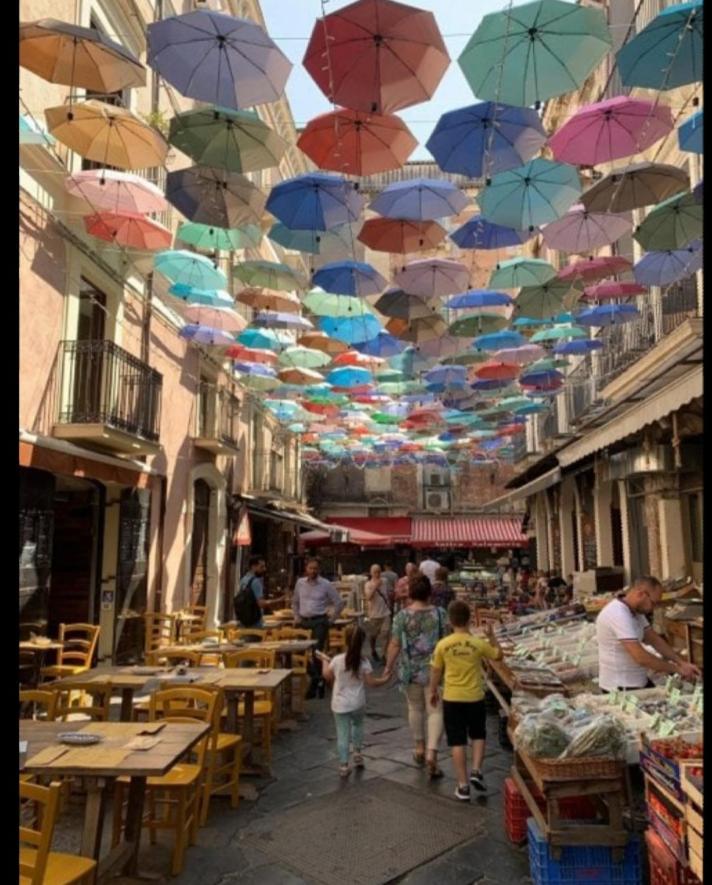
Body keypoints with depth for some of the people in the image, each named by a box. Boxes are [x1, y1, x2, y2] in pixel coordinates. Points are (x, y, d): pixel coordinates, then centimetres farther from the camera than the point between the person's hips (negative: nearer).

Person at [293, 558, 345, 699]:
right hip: (304, 621, 4)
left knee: (317, 653, -5)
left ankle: (316, 683, 4)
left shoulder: (326, 584, -6)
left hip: (319, 621, -4)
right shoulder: (300, 583, 5)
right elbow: (295, 602, 20)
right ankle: (316, 680, 24)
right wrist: (296, 617, 11)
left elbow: (339, 603, 0)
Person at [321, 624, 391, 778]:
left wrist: (324, 661, 18)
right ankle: (357, 753, 29)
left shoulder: (337, 660, -13)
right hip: (357, 703, 1)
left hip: (340, 704, -1)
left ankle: (343, 765, 11)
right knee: (358, 724, 29)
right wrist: (384, 679, 6)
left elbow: (327, 676, 2)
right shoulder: (364, 662, -14)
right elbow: (370, 682, -11)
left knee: (342, 734, 8)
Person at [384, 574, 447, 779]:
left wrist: (389, 666, 6)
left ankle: (420, 749, 31)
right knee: (435, 711, 4)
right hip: (434, 670, -1)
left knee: (415, 708, 19)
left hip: (410, 670, 1)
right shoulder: (439, 613, -8)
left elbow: (395, 645, -7)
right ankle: (432, 753, -7)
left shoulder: (402, 616, -9)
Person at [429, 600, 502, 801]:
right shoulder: (478, 643, -12)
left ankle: (463, 785, 13)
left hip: (452, 699, 0)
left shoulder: (443, 645, -10)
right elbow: (498, 655, 5)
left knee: (457, 741, 8)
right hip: (475, 698, 0)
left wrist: (433, 691, 15)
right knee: (478, 735, 23)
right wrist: (491, 636, 13)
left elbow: (436, 671, 1)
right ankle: (476, 771, 11)